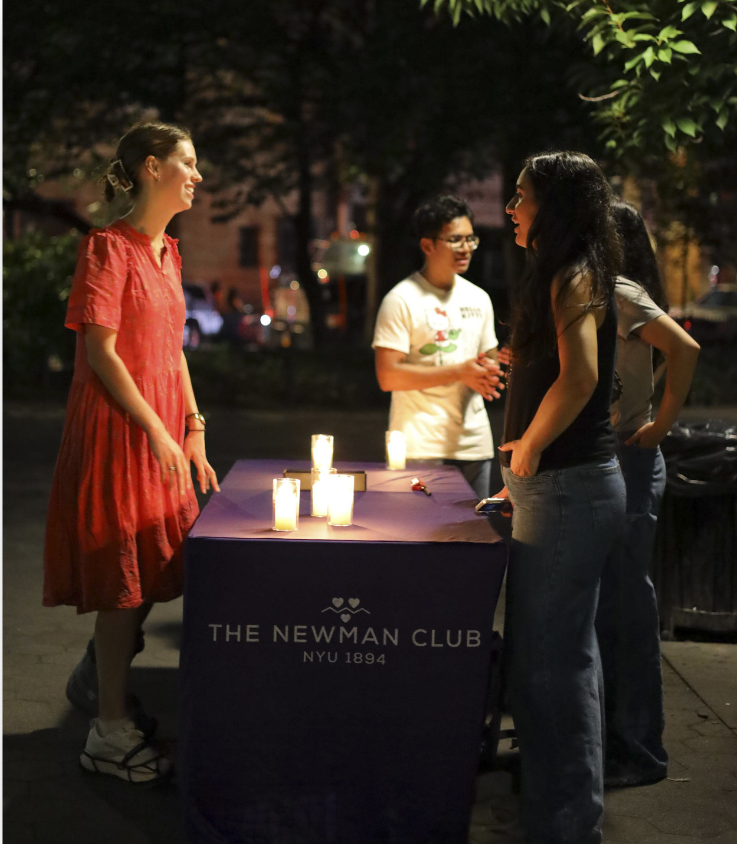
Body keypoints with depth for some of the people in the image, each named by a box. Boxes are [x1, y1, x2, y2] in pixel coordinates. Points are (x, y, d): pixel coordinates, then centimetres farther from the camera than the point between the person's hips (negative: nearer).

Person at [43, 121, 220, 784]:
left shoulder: (166, 251, 14)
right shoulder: (110, 246, -12)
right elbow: (100, 350, -17)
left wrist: (192, 429, 11)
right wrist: (157, 433, -18)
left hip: (161, 430, 8)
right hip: (118, 428, -8)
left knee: (149, 573, 15)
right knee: (125, 579, -2)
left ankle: (95, 679, 36)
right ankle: (110, 734, 11)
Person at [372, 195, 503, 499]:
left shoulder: (479, 299, 13)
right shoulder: (402, 300, -7)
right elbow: (388, 376, -14)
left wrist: (487, 373, -2)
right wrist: (459, 372, -16)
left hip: (475, 443, 6)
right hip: (421, 449, -6)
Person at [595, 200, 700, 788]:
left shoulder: (621, 293, -14)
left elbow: (686, 349, -27)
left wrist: (661, 425, -22)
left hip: (627, 465, -10)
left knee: (627, 602, -4)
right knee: (605, 601, 15)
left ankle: (640, 751, 6)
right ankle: (612, 733, 28)